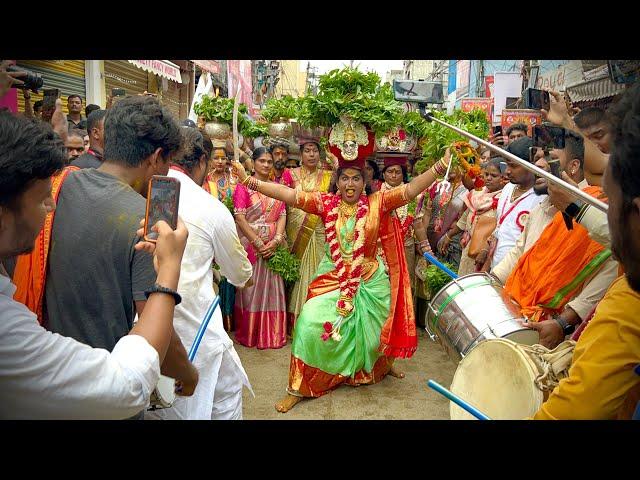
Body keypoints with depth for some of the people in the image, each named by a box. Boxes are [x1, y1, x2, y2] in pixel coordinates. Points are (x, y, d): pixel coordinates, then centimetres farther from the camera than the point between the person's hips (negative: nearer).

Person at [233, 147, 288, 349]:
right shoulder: (244, 186, -3)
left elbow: (282, 215, 4)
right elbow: (240, 218, -10)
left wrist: (276, 241, -11)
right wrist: (259, 244, -15)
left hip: (274, 246, 4)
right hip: (251, 243, -4)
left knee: (273, 288, 8)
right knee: (251, 288, 4)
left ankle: (273, 333, 20)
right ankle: (249, 334, 17)